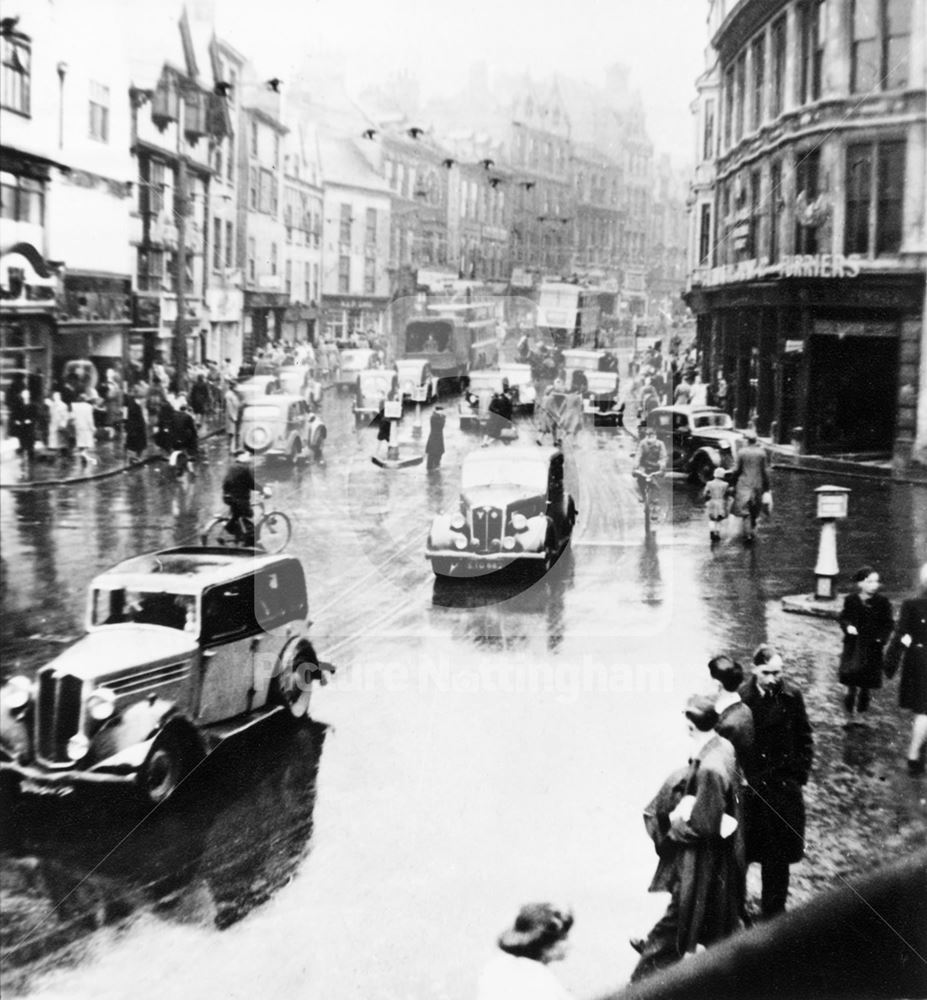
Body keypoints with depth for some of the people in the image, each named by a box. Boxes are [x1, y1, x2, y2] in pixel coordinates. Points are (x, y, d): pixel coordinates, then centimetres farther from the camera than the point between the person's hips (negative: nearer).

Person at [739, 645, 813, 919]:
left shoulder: (792, 695, -6)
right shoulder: (740, 698, -13)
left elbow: (804, 738, 5)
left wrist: (800, 774, 1)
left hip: (783, 786, 2)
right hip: (748, 785, -2)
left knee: (778, 854, 11)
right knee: (741, 852, 9)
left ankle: (774, 909, 27)